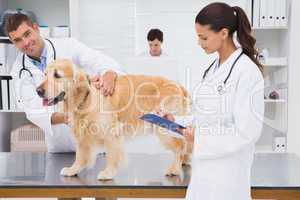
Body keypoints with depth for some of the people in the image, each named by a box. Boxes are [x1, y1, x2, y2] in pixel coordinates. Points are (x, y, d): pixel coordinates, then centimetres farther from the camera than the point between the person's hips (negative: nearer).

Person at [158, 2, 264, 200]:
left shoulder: (247, 71, -19)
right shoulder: (214, 67, 7)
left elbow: (247, 131, -20)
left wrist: (200, 138, -19)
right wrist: (176, 120, 3)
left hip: (226, 171, -8)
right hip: (206, 165, 8)